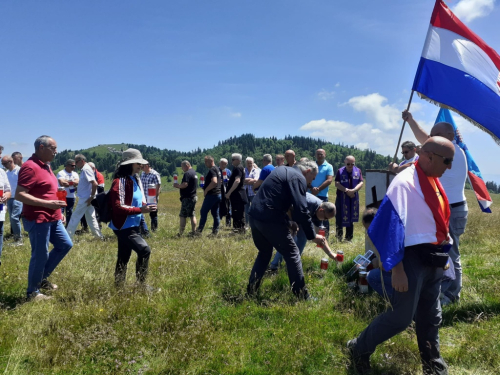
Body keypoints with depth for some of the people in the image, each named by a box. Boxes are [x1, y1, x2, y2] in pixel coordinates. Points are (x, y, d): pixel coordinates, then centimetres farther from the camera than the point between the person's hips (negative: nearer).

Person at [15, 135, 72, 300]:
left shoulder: (45, 165, 13)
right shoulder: (30, 167, -18)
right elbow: (19, 195, -23)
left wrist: (58, 211, 19)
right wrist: (48, 204, -27)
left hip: (52, 219, 10)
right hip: (38, 220, -10)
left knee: (65, 245, 16)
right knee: (40, 255, 0)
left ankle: (42, 278, 28)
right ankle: (32, 292, 17)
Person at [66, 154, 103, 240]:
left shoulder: (86, 169, -16)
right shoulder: (85, 169, 13)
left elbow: (95, 184, -25)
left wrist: (92, 197, -21)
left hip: (85, 199, -10)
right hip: (86, 198, 10)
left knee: (75, 217, -1)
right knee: (91, 218, 12)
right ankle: (98, 235, 15)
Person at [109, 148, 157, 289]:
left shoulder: (136, 179, 11)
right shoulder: (120, 182, -18)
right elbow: (118, 207, -23)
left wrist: (145, 206, -3)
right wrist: (140, 210, -26)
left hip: (133, 225, 9)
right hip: (124, 226, -9)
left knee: (124, 257, 16)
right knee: (144, 250, -15)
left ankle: (118, 286, 26)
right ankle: (141, 284, -2)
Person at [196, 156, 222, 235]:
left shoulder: (212, 170, -14)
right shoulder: (217, 169, 17)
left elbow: (214, 181, -28)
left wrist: (206, 190, -18)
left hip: (211, 194, -10)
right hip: (218, 194, 10)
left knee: (203, 212, -2)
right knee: (215, 213, 9)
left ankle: (199, 230, 0)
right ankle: (215, 231, 9)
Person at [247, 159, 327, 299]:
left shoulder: (284, 171, 22)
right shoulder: (298, 178, -6)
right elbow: (301, 209, -15)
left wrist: (288, 221, 25)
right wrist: (312, 235, -9)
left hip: (255, 216, 9)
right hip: (270, 220, -9)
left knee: (265, 253, 25)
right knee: (292, 255, 4)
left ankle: (251, 291, 27)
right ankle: (302, 296, 8)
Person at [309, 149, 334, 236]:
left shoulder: (329, 166, 2)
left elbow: (329, 180, -8)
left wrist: (318, 189, -16)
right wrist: (311, 188, -14)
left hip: (322, 195, -3)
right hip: (310, 194, 3)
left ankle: (326, 235, 6)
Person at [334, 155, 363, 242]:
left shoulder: (358, 171, 4)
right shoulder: (340, 171, -1)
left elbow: (361, 183, -3)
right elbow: (337, 183, -9)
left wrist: (353, 190, -19)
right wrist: (346, 190, -19)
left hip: (353, 199, 2)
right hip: (342, 198, -2)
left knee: (351, 219, 10)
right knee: (340, 218, -2)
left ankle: (349, 238, 19)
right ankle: (339, 236, 11)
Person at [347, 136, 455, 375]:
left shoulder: (433, 181, 8)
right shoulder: (404, 182, -19)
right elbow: (393, 226, -22)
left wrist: (443, 254, 21)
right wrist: (397, 269, -23)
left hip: (432, 258, 8)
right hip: (413, 258, -8)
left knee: (430, 316, 18)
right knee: (401, 317, -1)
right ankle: (359, 349, 20)